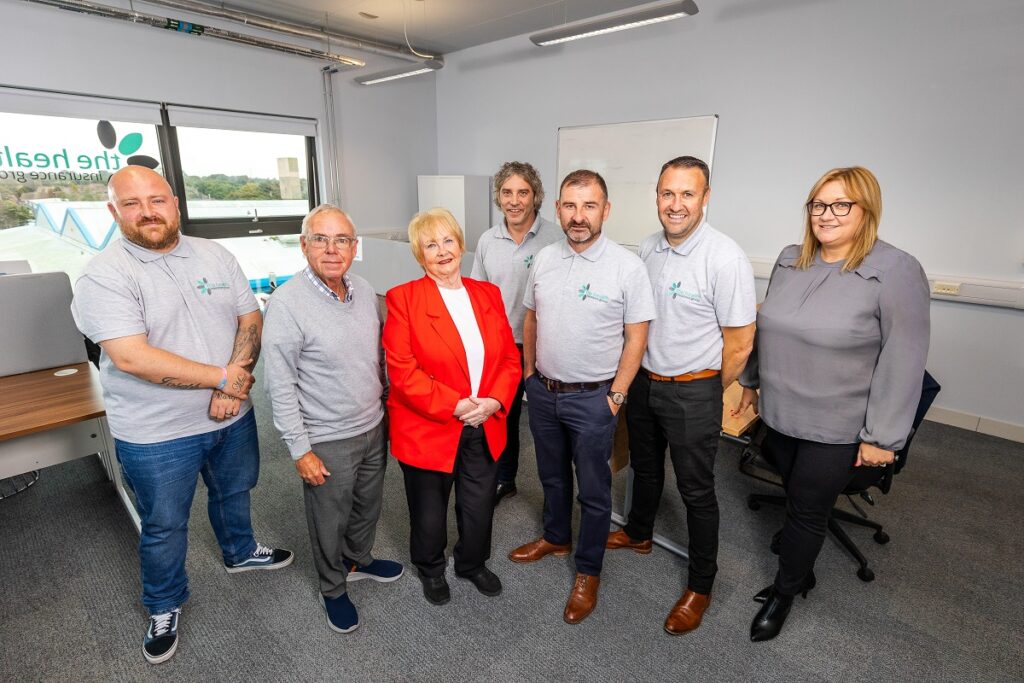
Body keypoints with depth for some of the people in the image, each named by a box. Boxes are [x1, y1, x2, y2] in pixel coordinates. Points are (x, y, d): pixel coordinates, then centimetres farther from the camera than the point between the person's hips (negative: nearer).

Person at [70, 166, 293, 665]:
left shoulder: (215, 255, -1)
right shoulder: (104, 275, -16)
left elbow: (251, 319, -3)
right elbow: (132, 357, -26)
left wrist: (231, 386, -16)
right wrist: (226, 377, -21)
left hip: (232, 417, 4)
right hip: (157, 434, -4)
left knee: (234, 492, 26)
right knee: (164, 526, 16)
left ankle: (240, 551, 54)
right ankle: (164, 606, 42)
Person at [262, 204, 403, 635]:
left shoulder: (365, 292, -1)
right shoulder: (286, 303, -20)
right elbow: (281, 387, -17)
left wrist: (387, 407, 13)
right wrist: (300, 450, -15)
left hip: (375, 428, 6)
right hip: (328, 441, -6)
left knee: (368, 507, 25)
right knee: (330, 522, 16)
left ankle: (359, 561, 52)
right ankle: (333, 590, 42)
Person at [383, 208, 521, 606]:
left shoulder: (488, 294, 3)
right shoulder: (403, 298, -11)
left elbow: (510, 357, 3)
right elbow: (402, 370, -17)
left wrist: (495, 401, -12)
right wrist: (454, 405, -20)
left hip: (484, 429, 4)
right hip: (427, 430, -3)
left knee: (479, 506, 19)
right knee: (429, 511, 18)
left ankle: (473, 564, 49)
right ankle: (431, 570, 48)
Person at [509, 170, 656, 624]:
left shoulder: (627, 266, -14)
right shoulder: (544, 259, 0)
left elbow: (636, 337, -11)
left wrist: (616, 395, -11)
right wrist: (529, 373, 10)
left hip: (592, 398, -4)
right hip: (543, 391, 5)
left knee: (593, 489, 11)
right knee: (552, 476, 23)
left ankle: (588, 572, 32)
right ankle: (556, 538, 48)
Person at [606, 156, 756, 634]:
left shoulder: (725, 258, -19)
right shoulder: (647, 249, 0)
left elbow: (739, 342, -15)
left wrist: (705, 395, -4)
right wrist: (641, 375, 11)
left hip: (693, 392, -6)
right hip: (643, 380, 6)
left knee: (696, 490, 9)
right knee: (644, 468, 24)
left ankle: (700, 585, 29)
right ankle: (638, 534, 50)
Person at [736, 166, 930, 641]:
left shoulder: (896, 272, -14)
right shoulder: (790, 261, 2)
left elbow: (902, 362, -14)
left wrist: (882, 437, -13)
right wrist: (751, 383, 17)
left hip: (836, 429, -4)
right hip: (779, 413, 5)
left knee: (807, 511, 10)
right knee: (795, 497, 18)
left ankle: (785, 591, 33)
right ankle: (802, 572, 43)